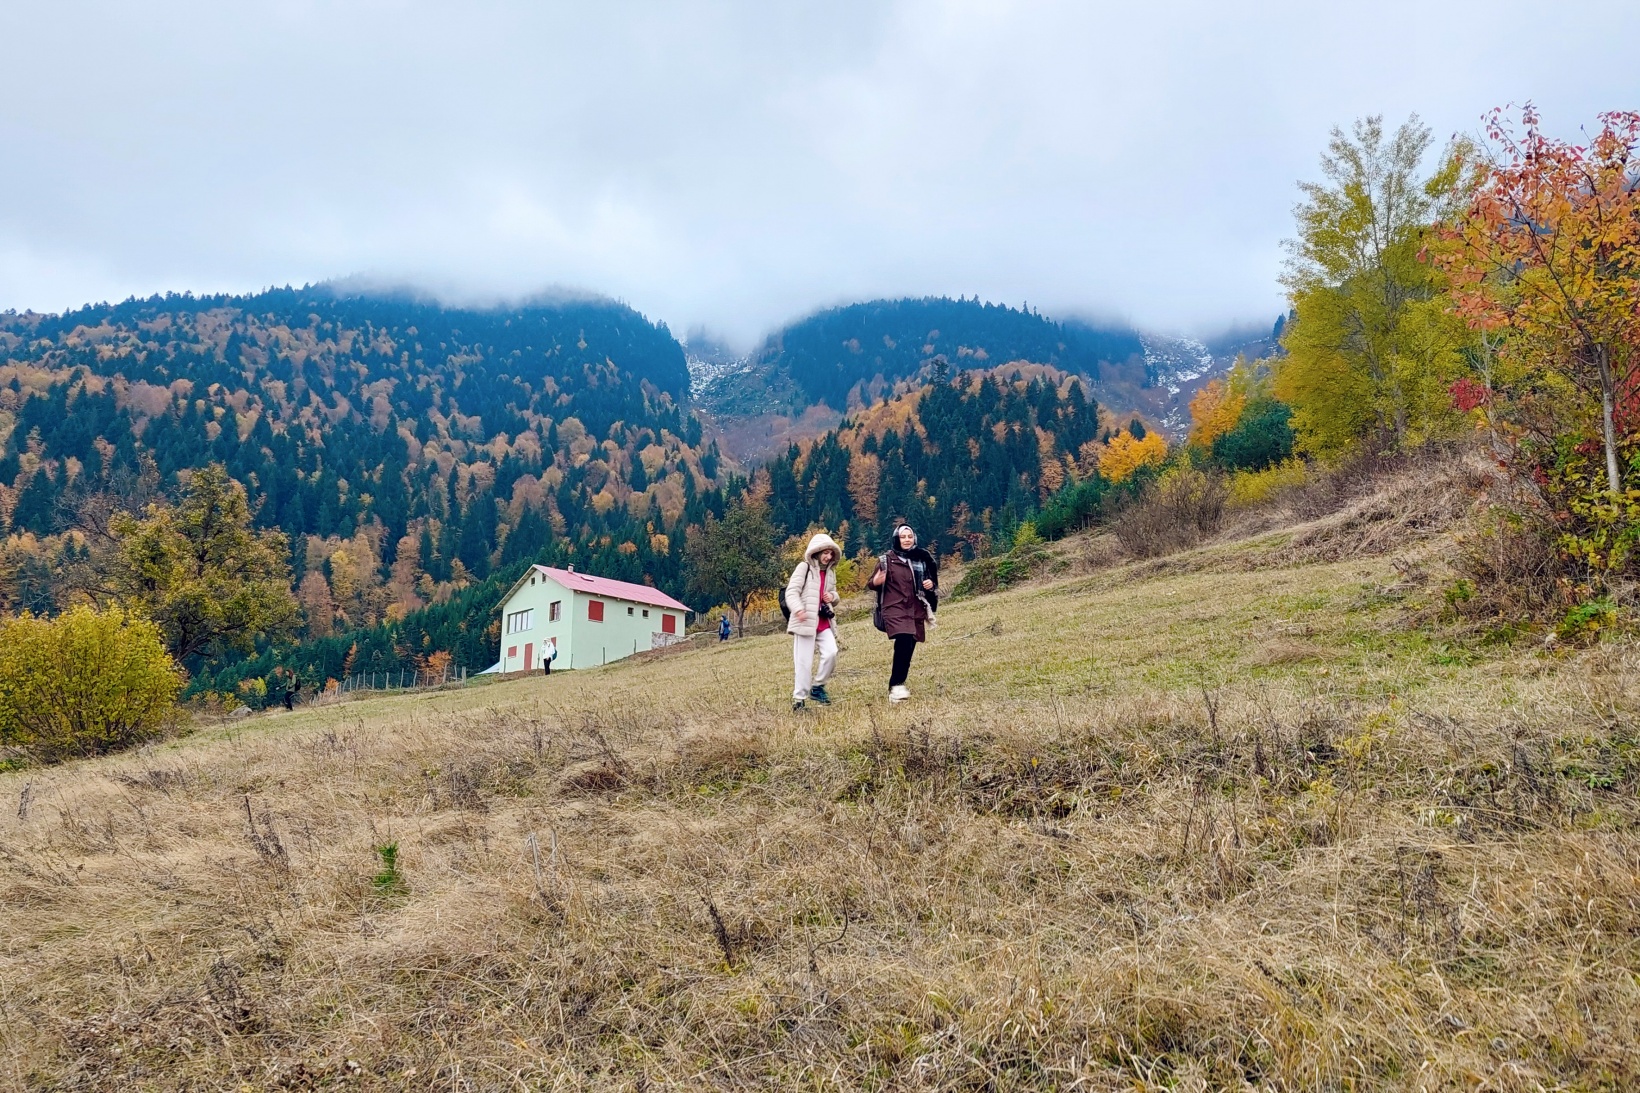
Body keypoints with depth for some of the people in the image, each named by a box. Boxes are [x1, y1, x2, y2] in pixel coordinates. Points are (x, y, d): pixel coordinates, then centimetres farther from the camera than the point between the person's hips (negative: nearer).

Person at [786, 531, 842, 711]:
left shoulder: (830, 573, 17)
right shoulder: (804, 568, -2)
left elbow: (834, 594, 30)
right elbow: (791, 592, -11)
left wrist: (833, 597, 3)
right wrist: (798, 609, -30)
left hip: (824, 622, 6)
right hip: (805, 621, -6)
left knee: (831, 653, -12)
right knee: (803, 662, -5)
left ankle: (818, 687, 8)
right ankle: (799, 698, 6)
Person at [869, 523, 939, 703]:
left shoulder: (923, 558, 8)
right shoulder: (887, 559, -1)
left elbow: (933, 581, 20)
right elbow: (873, 584, 1)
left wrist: (931, 584, -2)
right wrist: (877, 581, -21)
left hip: (916, 610, 4)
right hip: (895, 608, -4)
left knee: (908, 649, 4)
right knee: (903, 643, -23)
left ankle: (896, 686, 17)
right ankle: (896, 685, -15)